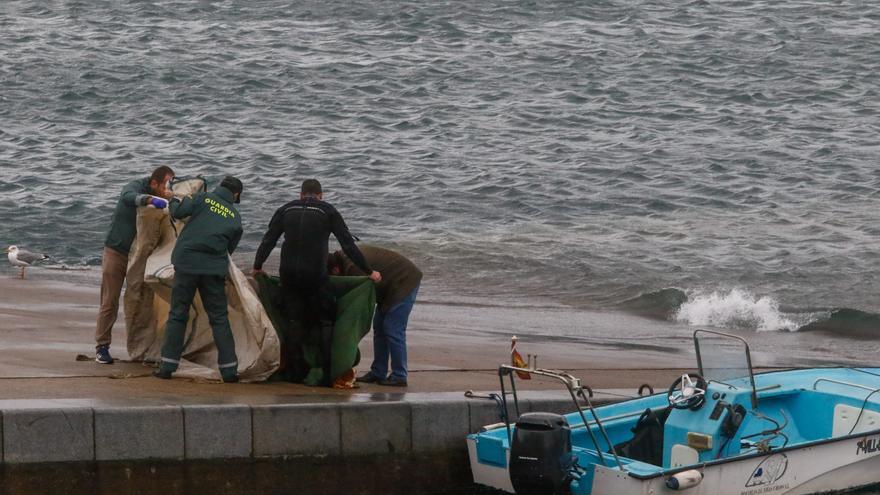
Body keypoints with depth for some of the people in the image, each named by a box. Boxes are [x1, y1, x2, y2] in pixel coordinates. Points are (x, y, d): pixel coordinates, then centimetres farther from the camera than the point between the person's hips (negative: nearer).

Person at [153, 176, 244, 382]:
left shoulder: (203, 199, 3)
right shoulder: (235, 217, 11)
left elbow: (177, 212, -5)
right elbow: (230, 247, 14)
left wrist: (175, 201, 16)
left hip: (186, 264, -1)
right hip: (214, 269, 1)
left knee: (177, 315, 6)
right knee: (219, 319, 8)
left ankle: (168, 365, 2)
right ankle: (229, 369, 4)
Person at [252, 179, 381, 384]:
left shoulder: (286, 210, 12)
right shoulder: (327, 211, 4)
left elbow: (268, 241, 11)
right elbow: (348, 245, 1)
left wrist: (257, 266, 24)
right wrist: (369, 272, 7)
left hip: (289, 274, 3)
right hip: (316, 275, -3)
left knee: (294, 322, 11)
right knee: (326, 321, 7)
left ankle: (298, 371, 10)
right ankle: (329, 372, 0)